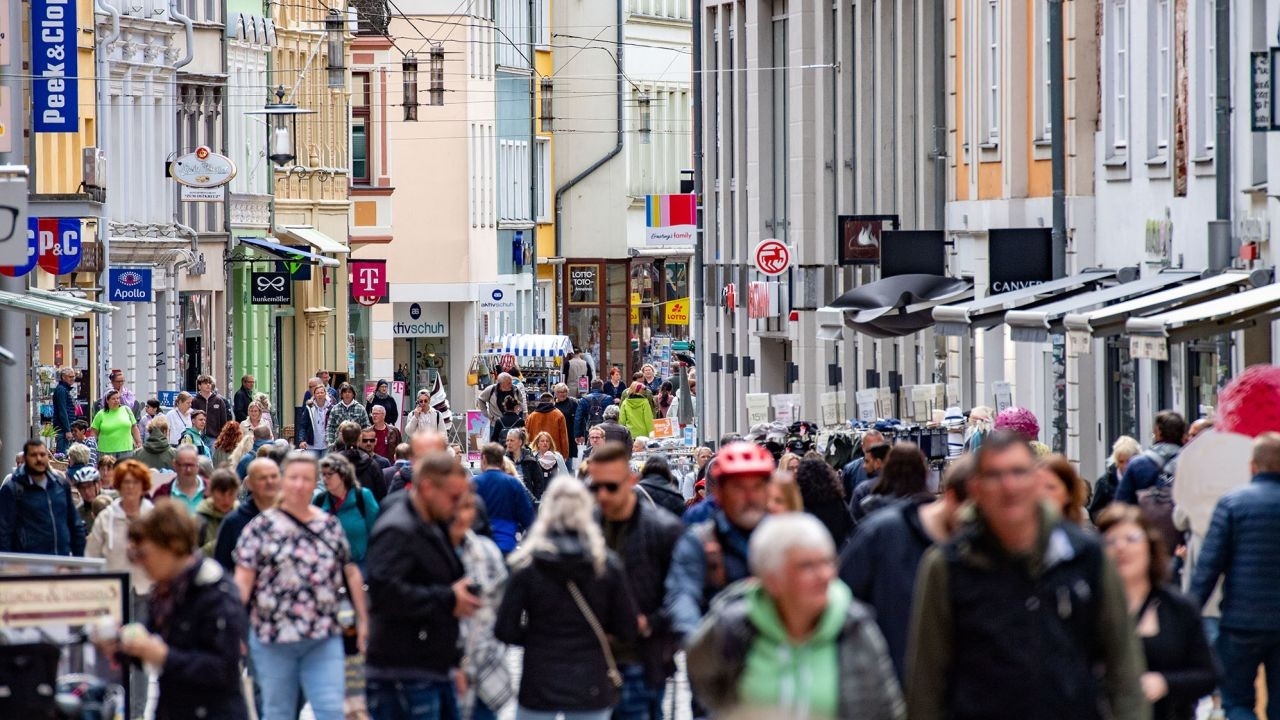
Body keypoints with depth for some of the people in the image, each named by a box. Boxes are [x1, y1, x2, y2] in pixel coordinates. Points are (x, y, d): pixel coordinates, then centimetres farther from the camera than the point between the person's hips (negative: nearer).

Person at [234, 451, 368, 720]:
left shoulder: (330, 526, 10)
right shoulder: (261, 527, 0)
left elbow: (351, 574, 15)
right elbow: (243, 580, -5)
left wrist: (363, 620, 14)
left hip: (324, 638, 2)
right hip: (274, 637, -2)